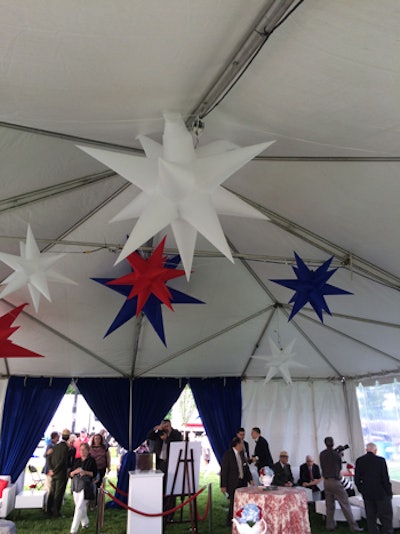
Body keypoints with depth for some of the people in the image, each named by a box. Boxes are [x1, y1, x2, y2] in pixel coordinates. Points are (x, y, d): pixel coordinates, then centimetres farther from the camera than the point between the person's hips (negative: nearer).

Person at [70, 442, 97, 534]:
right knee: (79, 506, 13)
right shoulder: (77, 460, 11)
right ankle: (85, 522, 35)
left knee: (79, 507, -10)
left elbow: (94, 473, -4)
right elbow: (70, 474, 10)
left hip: (86, 486, -5)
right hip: (76, 485, 5)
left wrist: (85, 472, -18)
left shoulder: (91, 460, -2)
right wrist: (75, 471, -11)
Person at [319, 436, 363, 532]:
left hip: (326, 481, 5)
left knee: (329, 505, 12)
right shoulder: (337, 454, -9)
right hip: (335, 481, -5)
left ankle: (330, 525, 14)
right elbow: (340, 467, 7)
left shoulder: (322, 454, 2)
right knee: (345, 504, 0)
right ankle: (353, 526, 0)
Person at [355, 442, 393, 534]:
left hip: (367, 494, 3)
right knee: (386, 518, 7)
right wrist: (389, 492, 1)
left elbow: (357, 479, 0)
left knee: (371, 518, 14)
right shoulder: (381, 460, -13)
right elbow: (385, 478, -13)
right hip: (381, 494, -3)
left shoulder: (359, 461, -1)